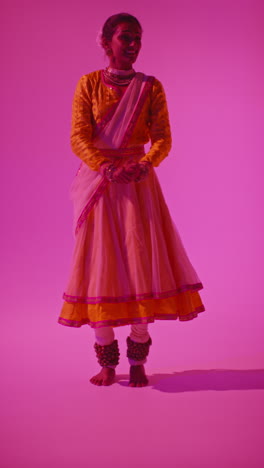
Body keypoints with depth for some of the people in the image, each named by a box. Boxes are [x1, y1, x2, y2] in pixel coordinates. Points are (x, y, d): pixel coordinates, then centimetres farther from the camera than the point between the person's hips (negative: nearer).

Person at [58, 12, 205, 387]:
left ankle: (138, 362, 7)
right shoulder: (88, 84, 4)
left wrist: (145, 165, -20)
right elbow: (78, 137, -5)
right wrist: (106, 168, -20)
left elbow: (163, 138, -1)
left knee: (141, 260, -4)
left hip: (138, 184, 1)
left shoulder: (151, 87, 6)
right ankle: (107, 363, 8)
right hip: (99, 184, 0)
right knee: (101, 261, -2)